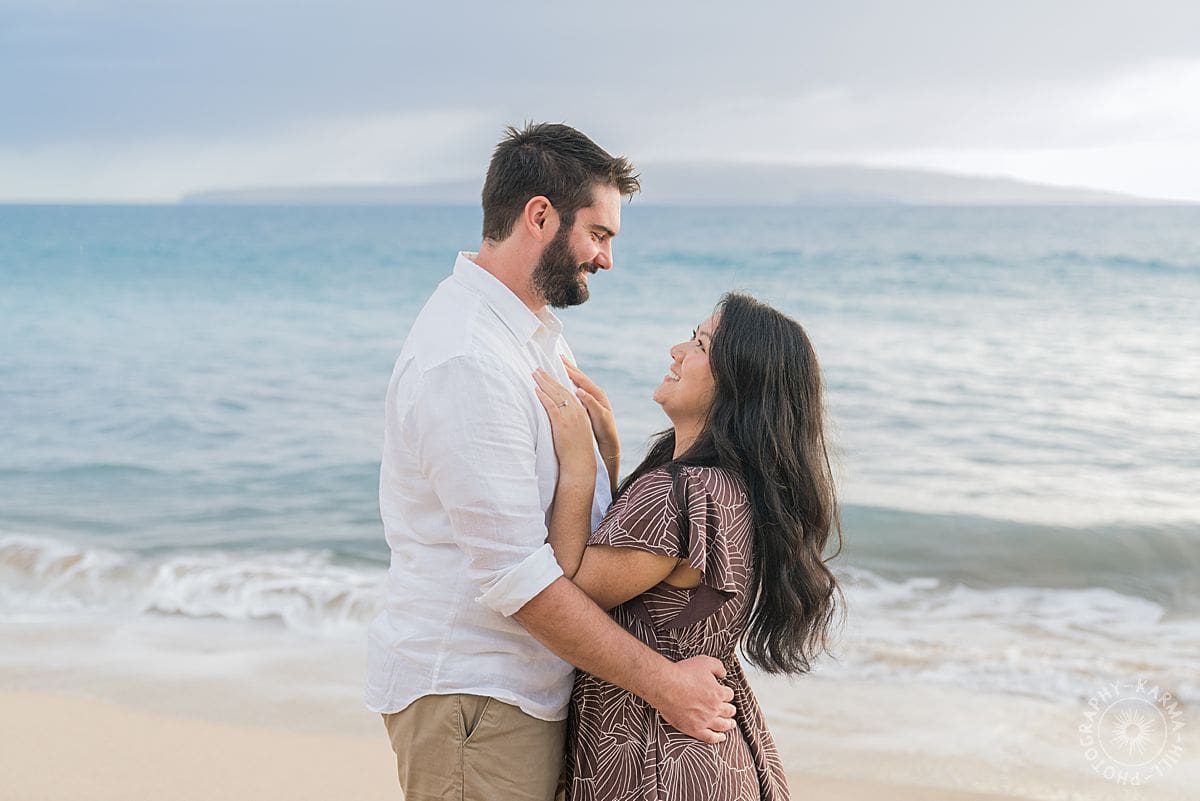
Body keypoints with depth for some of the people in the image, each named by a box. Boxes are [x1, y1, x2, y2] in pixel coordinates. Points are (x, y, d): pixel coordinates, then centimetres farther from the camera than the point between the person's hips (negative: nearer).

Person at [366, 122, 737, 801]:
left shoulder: (537, 332, 11)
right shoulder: (465, 361, -22)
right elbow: (514, 576, -25)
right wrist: (660, 681, -20)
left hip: (533, 684, 9)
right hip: (469, 692, -9)